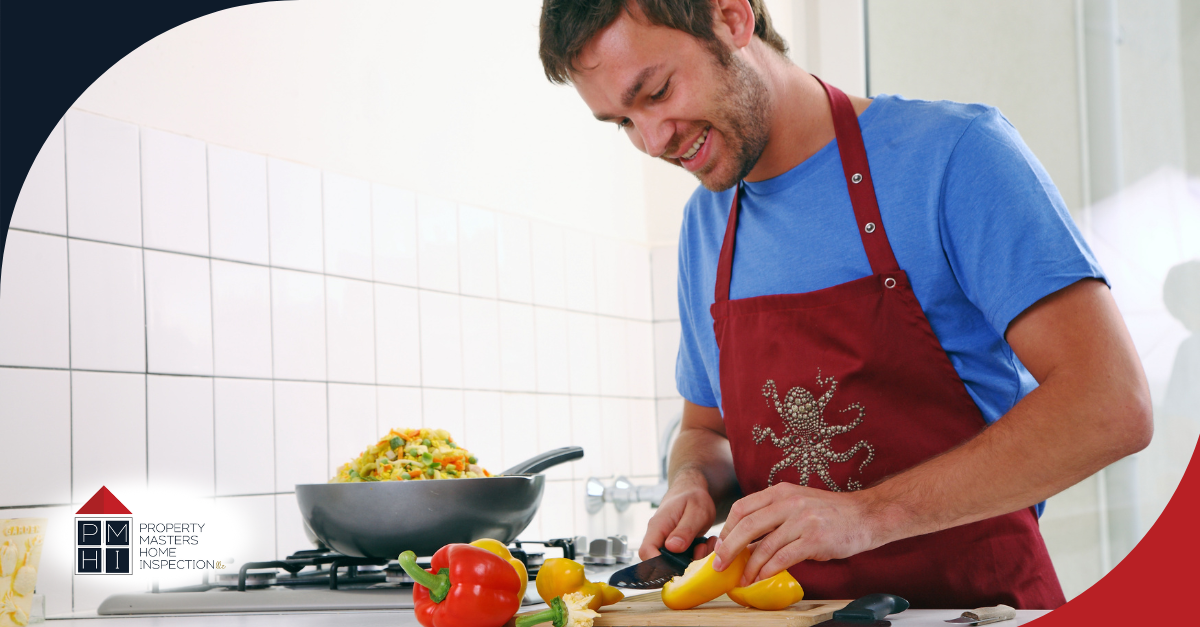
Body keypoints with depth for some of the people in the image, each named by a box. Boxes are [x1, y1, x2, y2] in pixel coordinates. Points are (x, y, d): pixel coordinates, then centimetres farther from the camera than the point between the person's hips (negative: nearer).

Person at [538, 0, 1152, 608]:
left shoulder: (952, 151, -9)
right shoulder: (705, 226, 11)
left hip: (978, 602, -5)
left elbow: (1112, 405, -17)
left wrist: (869, 513, -23)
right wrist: (695, 488, 0)